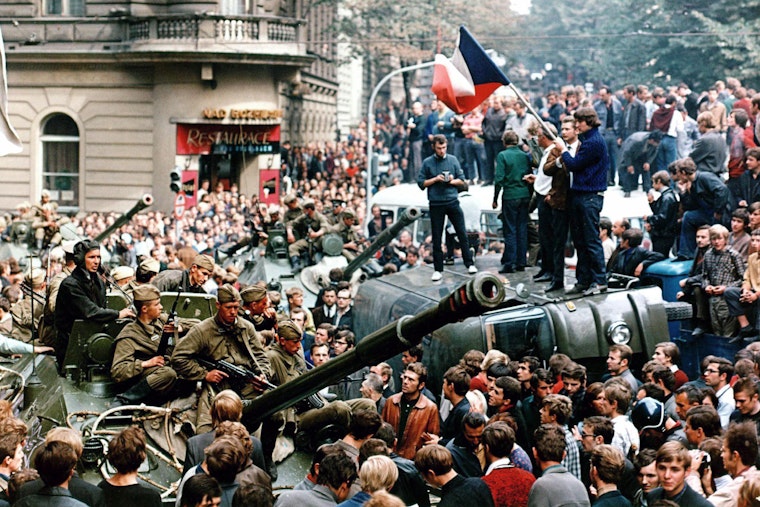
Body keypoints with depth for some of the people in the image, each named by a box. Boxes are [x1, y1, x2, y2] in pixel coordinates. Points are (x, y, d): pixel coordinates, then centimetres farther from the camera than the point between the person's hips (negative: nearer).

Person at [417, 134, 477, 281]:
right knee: (436, 238, 4)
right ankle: (438, 270, 10)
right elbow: (421, 183, 1)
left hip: (452, 202, 1)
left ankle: (469, 264, 12)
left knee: (462, 234, 2)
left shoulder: (453, 160, 6)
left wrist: (452, 181, -11)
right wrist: (435, 179, -11)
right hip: (436, 204, -1)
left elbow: (462, 181, 9)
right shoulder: (427, 163, 2)